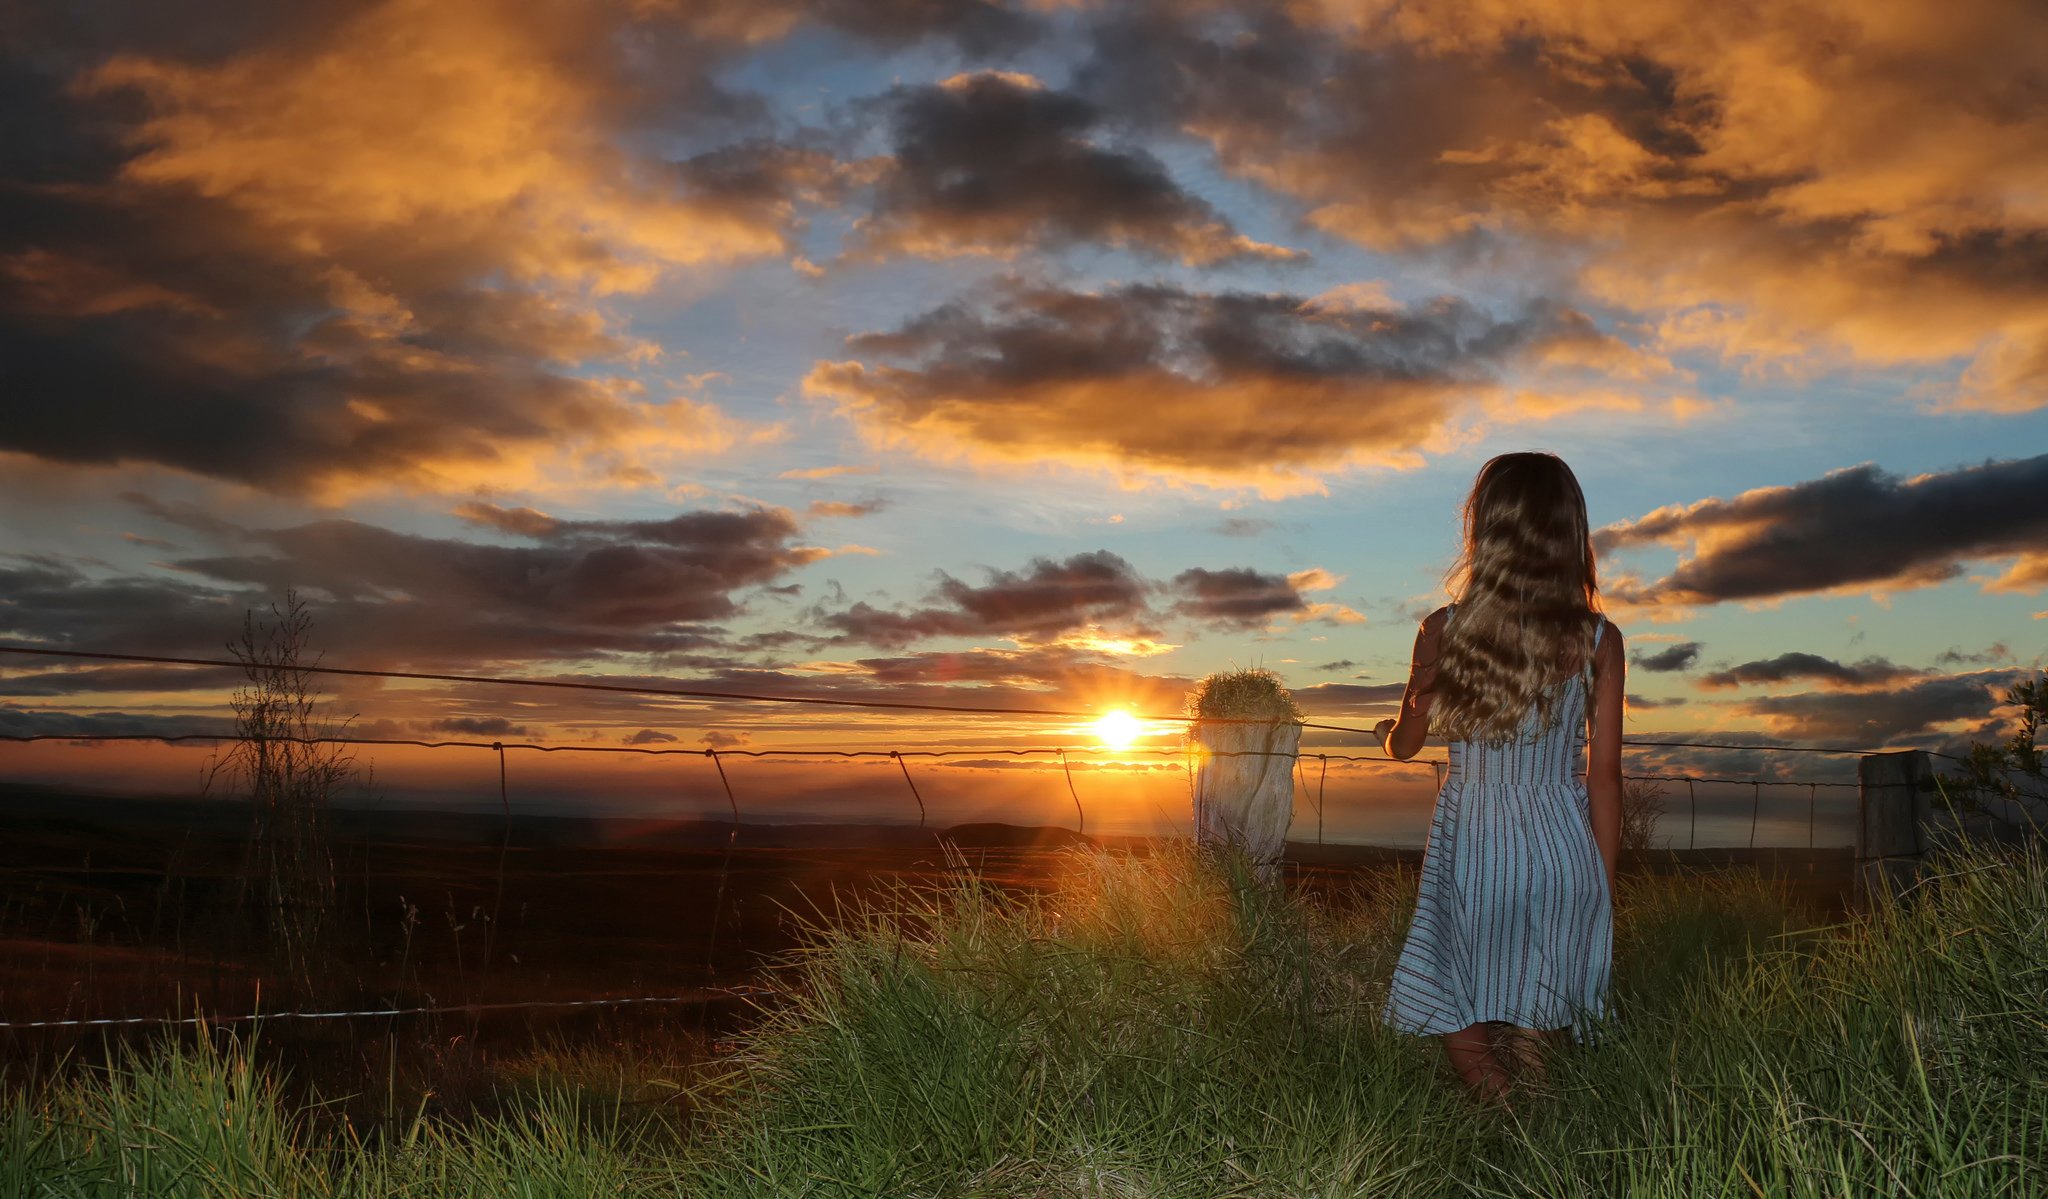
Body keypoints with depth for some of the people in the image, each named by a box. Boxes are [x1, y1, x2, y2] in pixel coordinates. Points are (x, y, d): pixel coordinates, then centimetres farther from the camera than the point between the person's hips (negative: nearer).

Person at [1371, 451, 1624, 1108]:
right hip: (1564, 851, 2)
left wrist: (1386, 729, 32)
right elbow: (1605, 775, -2)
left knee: (1458, 1014, 15)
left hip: (1471, 845, -2)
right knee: (1539, 1017, 15)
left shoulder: (1442, 630, -7)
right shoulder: (1598, 639, -5)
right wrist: (1604, 883, 9)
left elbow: (1405, 744, 7)